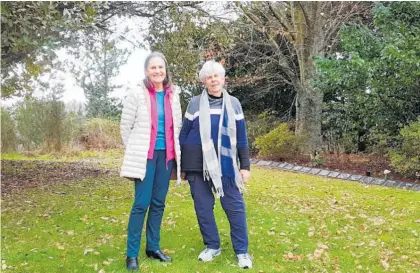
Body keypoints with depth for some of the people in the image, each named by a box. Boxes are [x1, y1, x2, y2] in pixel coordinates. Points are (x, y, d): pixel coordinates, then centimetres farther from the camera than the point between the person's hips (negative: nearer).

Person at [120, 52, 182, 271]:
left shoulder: (173, 95, 8)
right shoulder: (137, 95, -4)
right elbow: (125, 126, 1)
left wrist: (174, 150, 11)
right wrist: (135, 151, 4)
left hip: (166, 155, 4)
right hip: (145, 156, -4)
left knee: (159, 203, 10)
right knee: (141, 203, -6)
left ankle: (153, 247, 22)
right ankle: (132, 254, 4)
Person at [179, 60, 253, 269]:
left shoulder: (234, 104, 4)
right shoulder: (195, 103, 1)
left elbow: (241, 138, 6)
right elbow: (183, 135, 5)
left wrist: (245, 166, 3)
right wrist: (181, 165, 5)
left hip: (225, 165, 0)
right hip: (198, 166, 0)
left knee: (235, 207, 0)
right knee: (203, 207, 8)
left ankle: (242, 251, 12)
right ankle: (212, 246, 24)